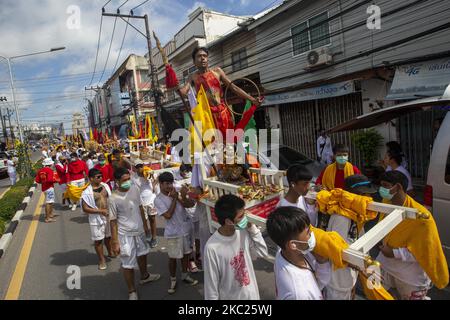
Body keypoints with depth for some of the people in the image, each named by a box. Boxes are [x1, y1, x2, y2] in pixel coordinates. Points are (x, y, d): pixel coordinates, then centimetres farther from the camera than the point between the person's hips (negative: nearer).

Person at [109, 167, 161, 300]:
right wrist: (115, 242, -12)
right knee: (128, 264, 3)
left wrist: (144, 225, 15)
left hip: (139, 230, 6)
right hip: (126, 234, -6)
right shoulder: (113, 198, -20)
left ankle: (144, 276, 53)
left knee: (142, 254, 26)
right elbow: (113, 222, -14)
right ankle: (132, 291, 26)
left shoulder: (135, 189, -5)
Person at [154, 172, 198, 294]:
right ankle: (173, 280, 30)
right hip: (173, 233, -4)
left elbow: (190, 204, -8)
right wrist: (174, 199, -21)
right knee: (173, 257, 8)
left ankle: (185, 276, 38)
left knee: (186, 253, 18)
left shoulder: (176, 192, -2)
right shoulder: (158, 200, -13)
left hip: (186, 229, 5)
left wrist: (183, 197, -26)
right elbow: (168, 215, -21)